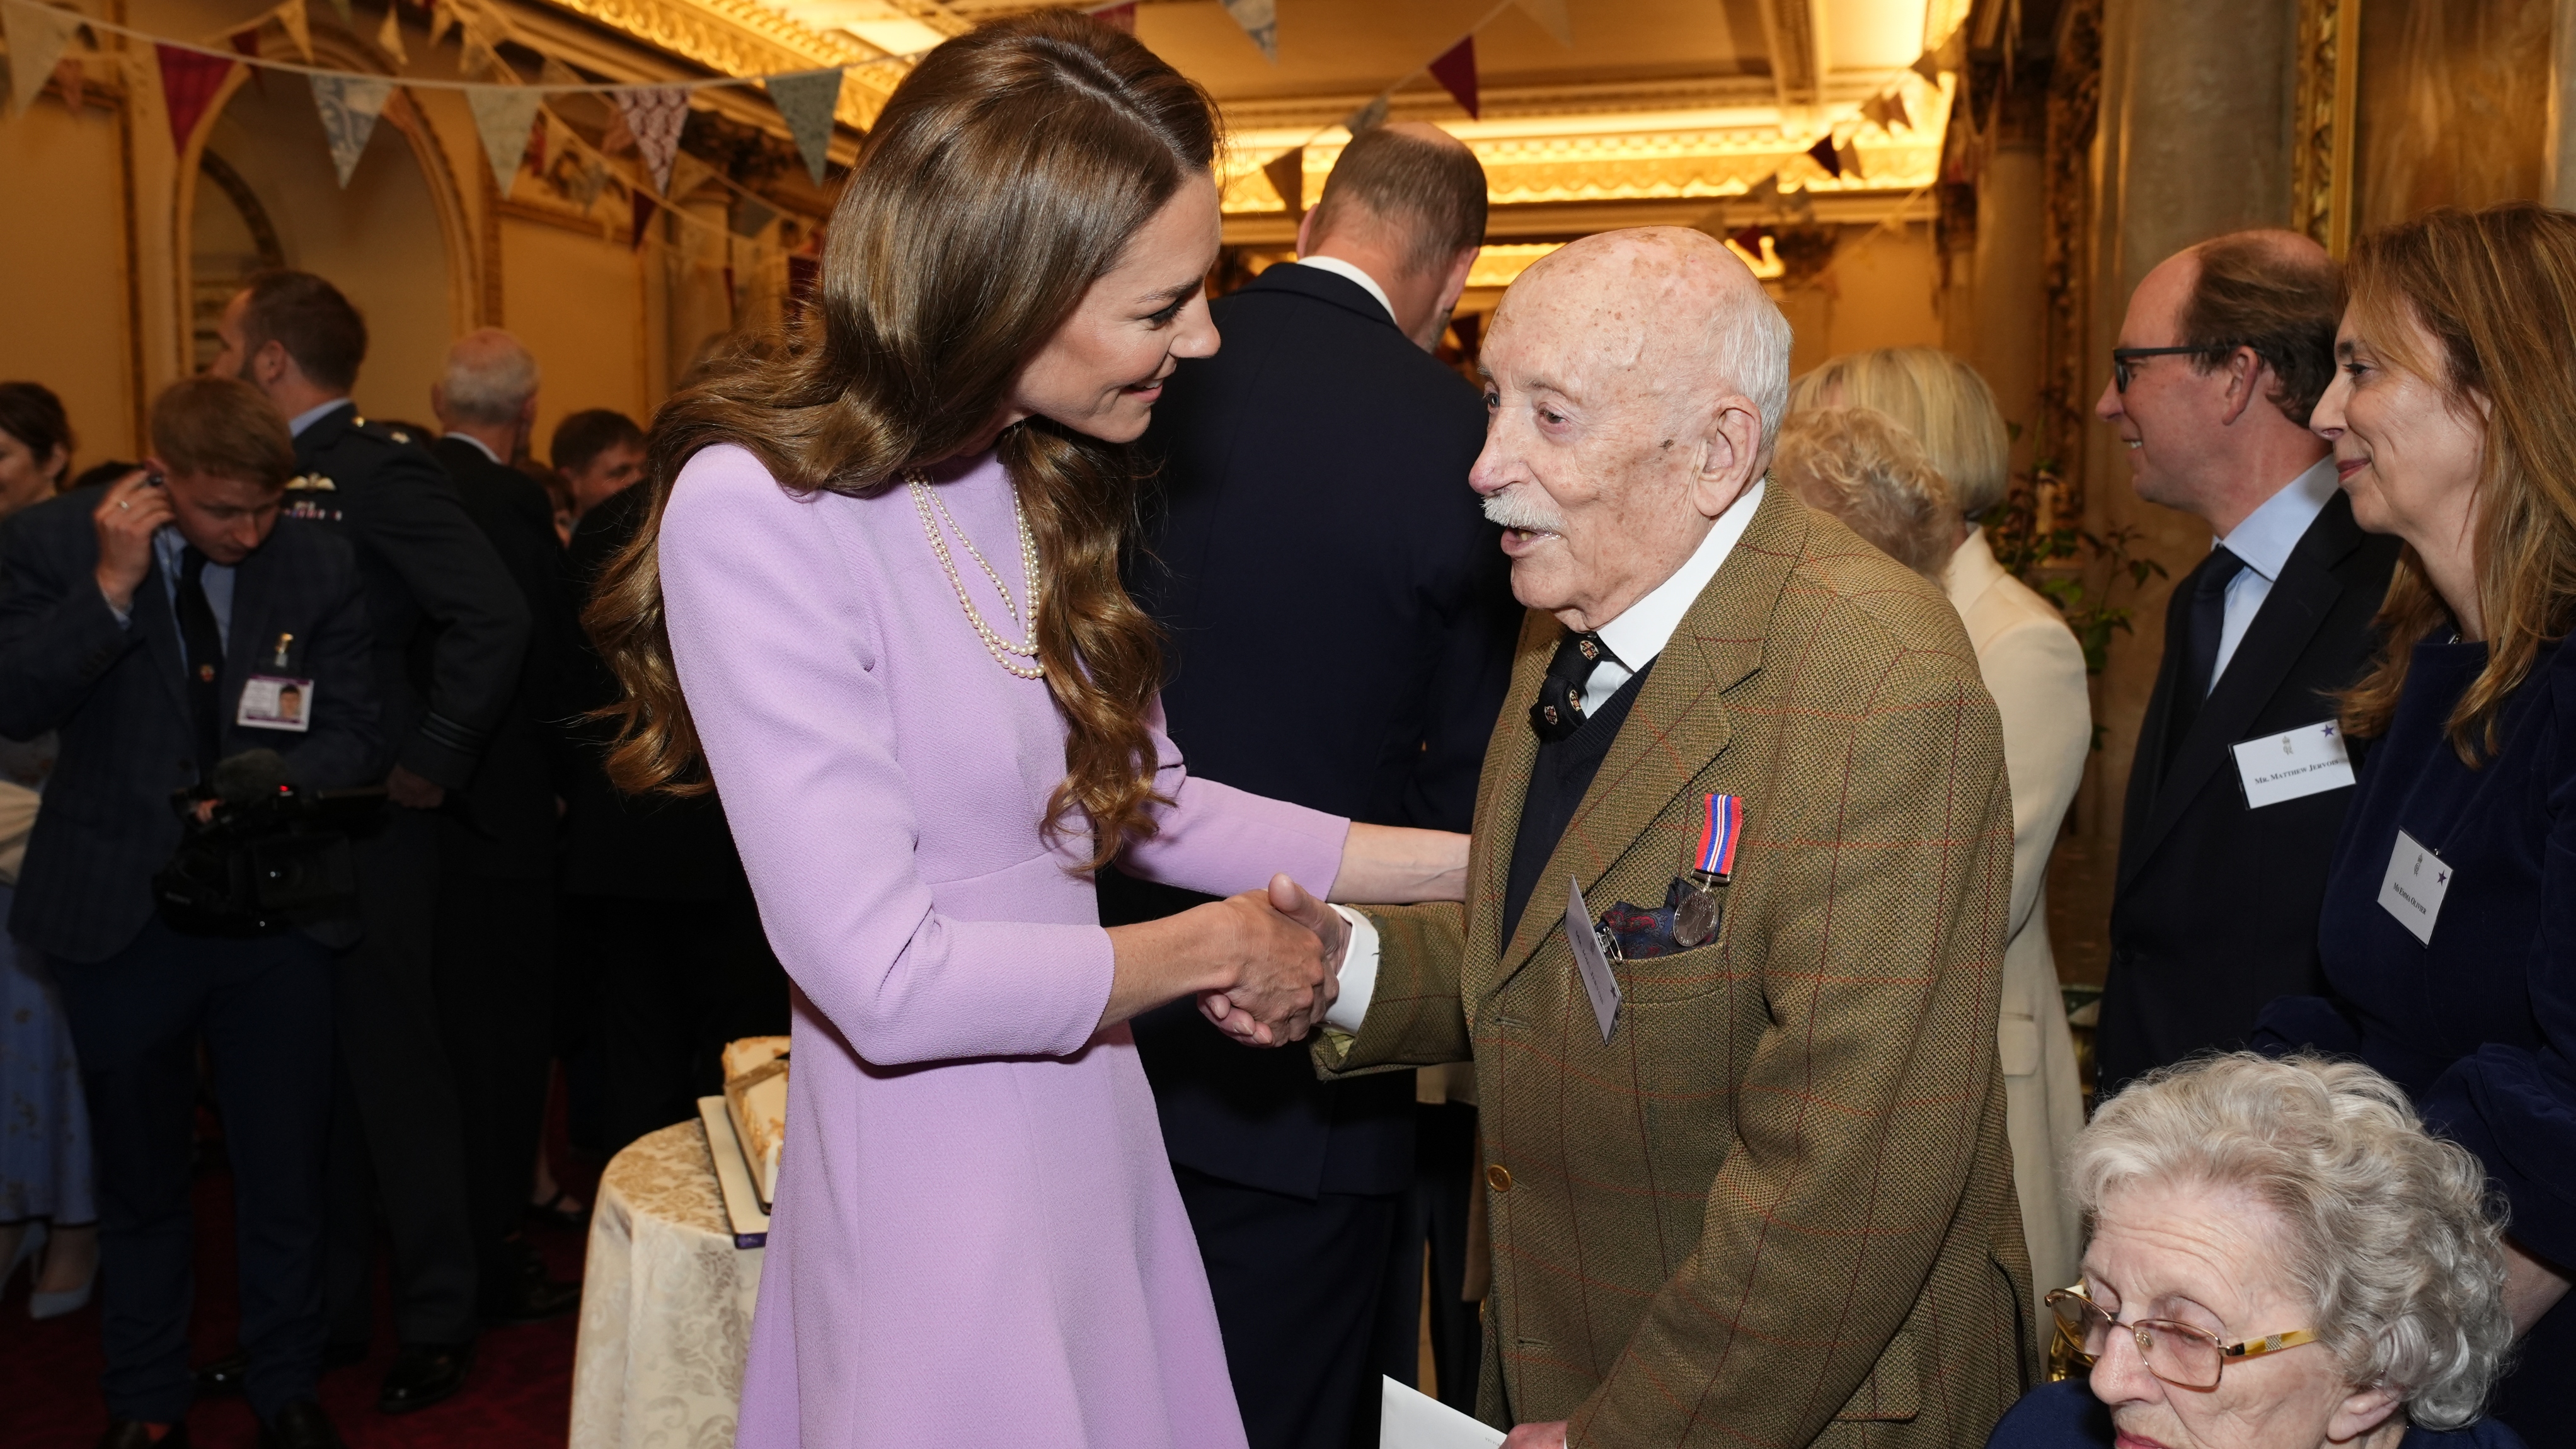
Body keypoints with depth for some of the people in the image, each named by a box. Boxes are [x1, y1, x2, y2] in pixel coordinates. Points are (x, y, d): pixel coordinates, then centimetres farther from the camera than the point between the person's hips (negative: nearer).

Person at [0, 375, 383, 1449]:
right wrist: (111, 587, -23)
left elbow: (351, 733, -2)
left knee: (286, 1174, 8)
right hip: (119, 912, 0)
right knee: (140, 1178, 17)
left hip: (276, 916, 0)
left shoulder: (319, 563, -4)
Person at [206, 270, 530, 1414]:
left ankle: (436, 1320, 18)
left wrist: (428, 766, -17)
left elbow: (494, 617, -23)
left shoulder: (378, 466, -13)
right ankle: (326, 1311, 30)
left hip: (363, 832, -8)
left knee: (391, 1071, 3)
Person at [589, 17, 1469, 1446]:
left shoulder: (1041, 482, 4)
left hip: (1093, 1125, 7)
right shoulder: (757, 512, -21)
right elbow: (886, 981, -24)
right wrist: (1219, 950, -12)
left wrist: (1465, 865, 5)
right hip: (937, 1179, -7)